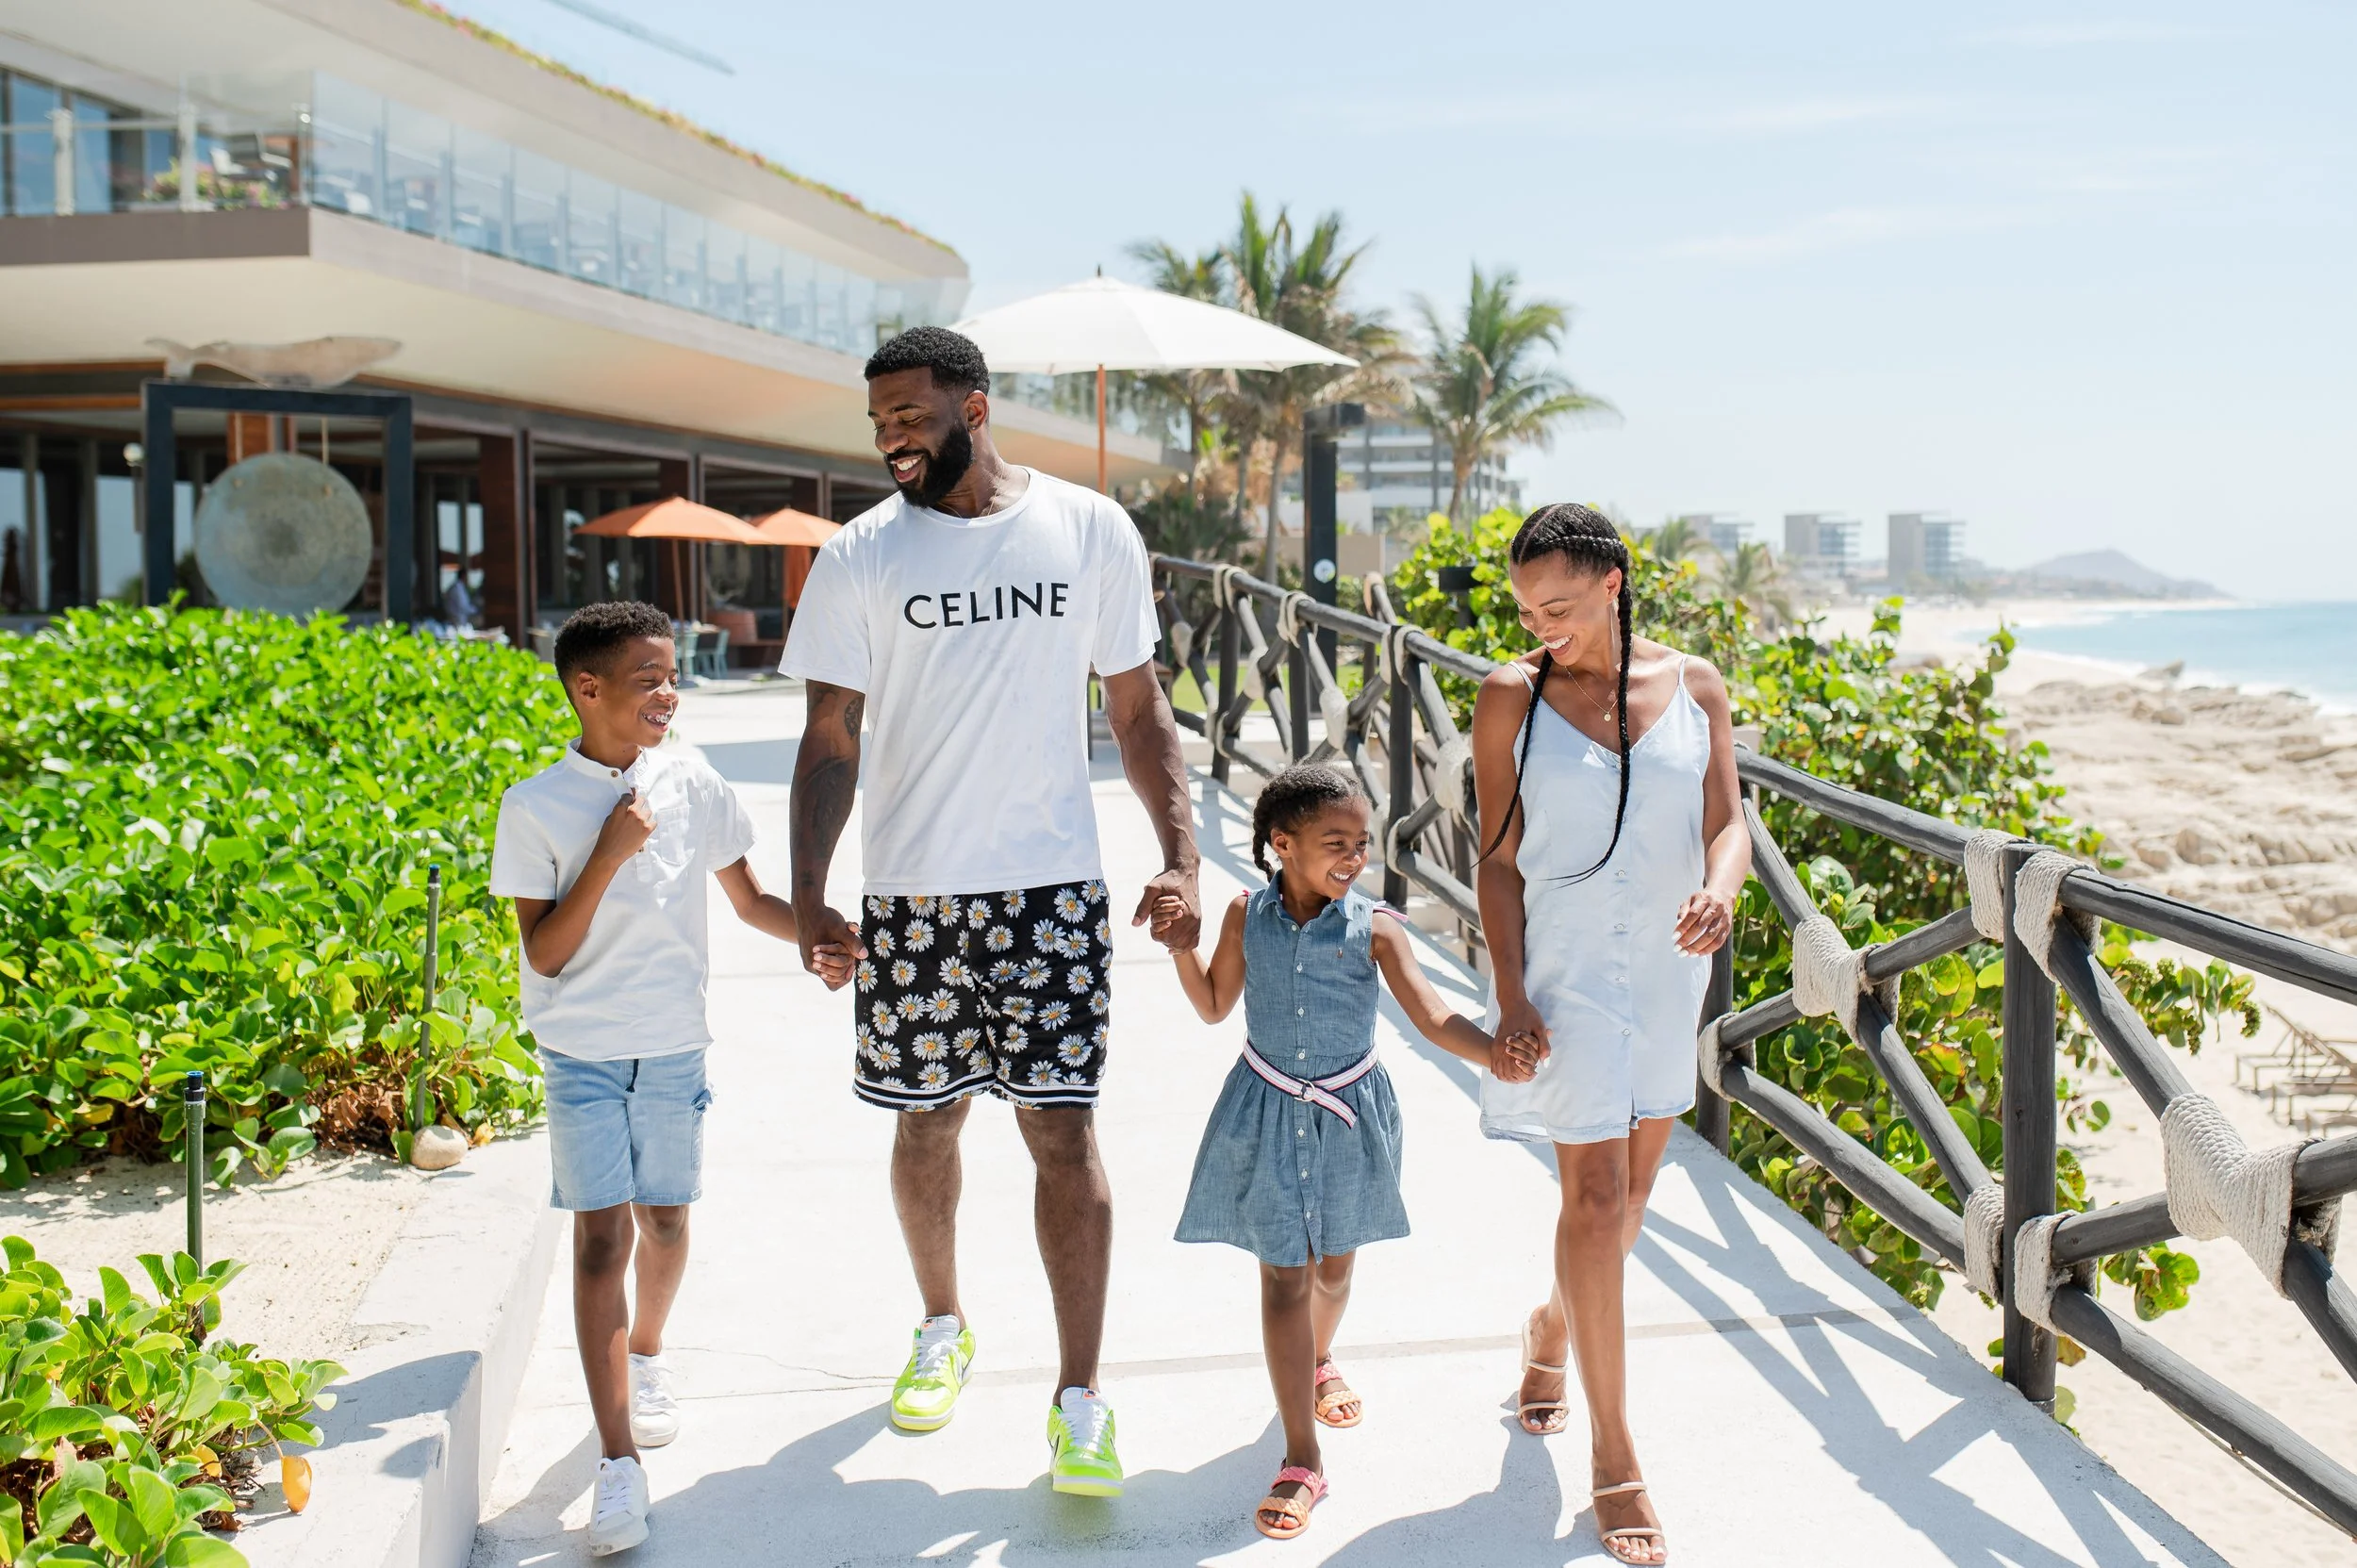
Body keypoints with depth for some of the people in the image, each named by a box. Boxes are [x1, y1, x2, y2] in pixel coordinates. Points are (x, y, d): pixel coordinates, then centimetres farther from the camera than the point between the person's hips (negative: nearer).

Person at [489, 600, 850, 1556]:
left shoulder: (691, 784, 0)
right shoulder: (537, 808, -9)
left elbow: (749, 901, 10)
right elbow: (544, 955, -11)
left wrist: (821, 933, -8)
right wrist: (608, 855, -20)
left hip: (673, 1046, 3)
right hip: (583, 1051, -3)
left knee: (665, 1222, 13)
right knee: (601, 1235, -10)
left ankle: (645, 1357, 44)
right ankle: (618, 1463, -9)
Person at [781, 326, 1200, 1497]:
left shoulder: (1091, 531, 1)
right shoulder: (860, 558, 0)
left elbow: (1138, 710, 5)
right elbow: (830, 742, 1)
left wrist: (1179, 855, -5)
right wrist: (807, 896, -10)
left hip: (1052, 886, -1)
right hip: (909, 893, 1)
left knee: (1063, 1127, -4)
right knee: (927, 1120, 13)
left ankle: (1079, 1398, 4)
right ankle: (942, 1328, 37)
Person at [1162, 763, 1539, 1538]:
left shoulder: (1374, 927, -11)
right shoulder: (1247, 916, -6)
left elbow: (1431, 1015, -18)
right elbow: (1215, 1007, 6)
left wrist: (1492, 1053, -36)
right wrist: (1181, 946, -9)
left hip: (1348, 1112, 1)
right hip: (1267, 1112, -1)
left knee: (1334, 1264, 17)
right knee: (1285, 1272, -2)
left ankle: (1316, 1364, 52)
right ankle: (1302, 1460, 1)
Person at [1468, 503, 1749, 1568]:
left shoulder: (1693, 687, 0)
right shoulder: (1513, 699, -6)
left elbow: (1726, 819, 1)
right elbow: (1500, 859, -4)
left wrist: (1721, 885, -23)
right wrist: (1509, 995, -11)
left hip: (1667, 968, 4)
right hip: (1564, 970, -4)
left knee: (1632, 1184, 15)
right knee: (1597, 1197, -6)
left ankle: (1553, 1328, 45)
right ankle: (1614, 1459, 3)